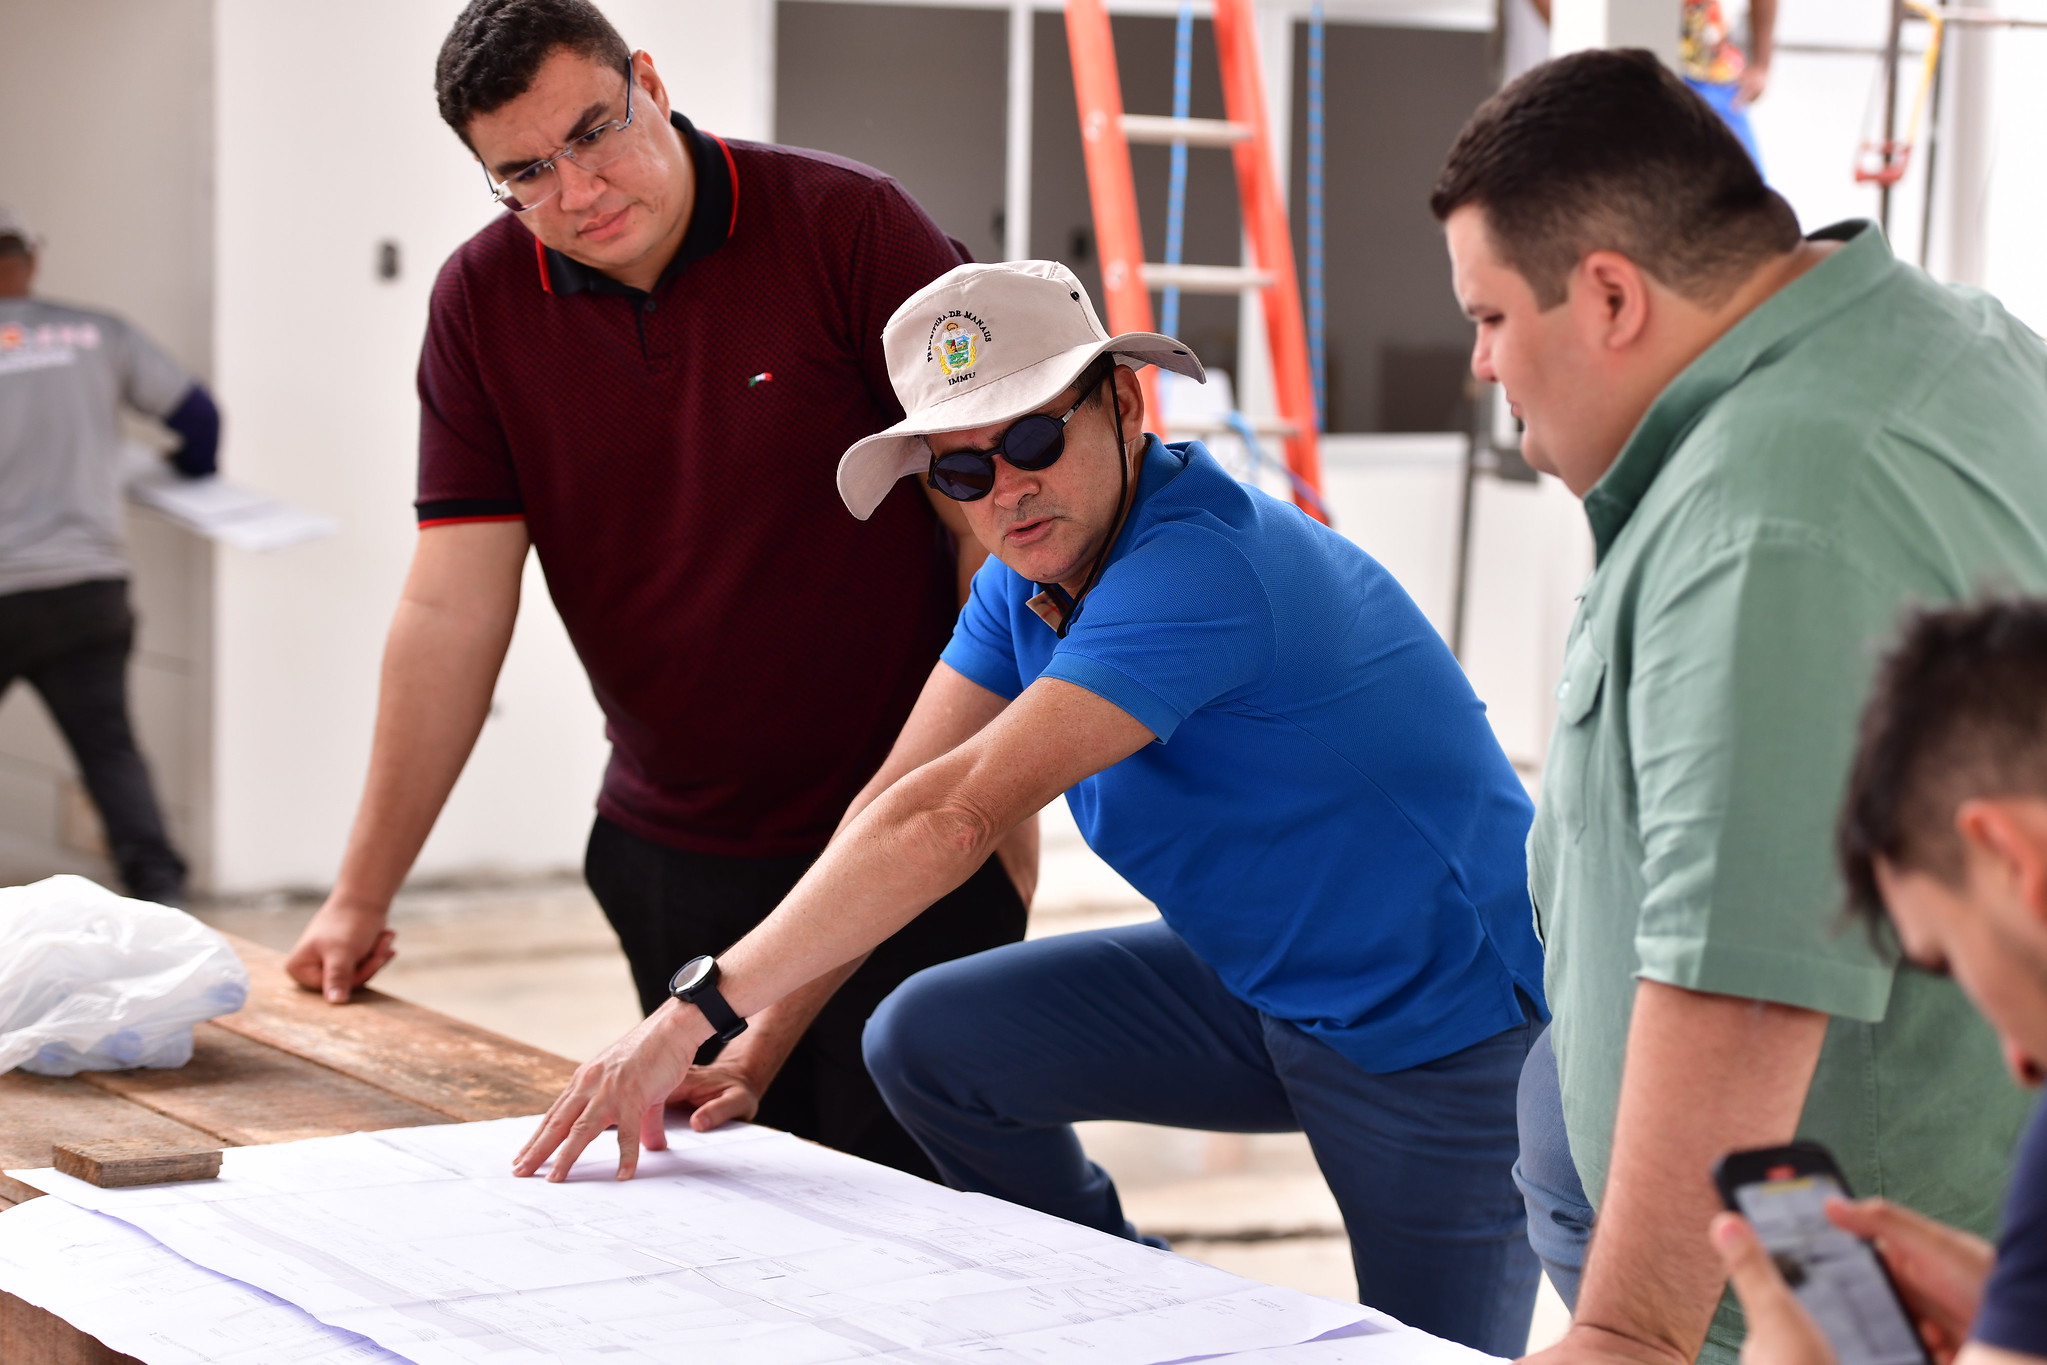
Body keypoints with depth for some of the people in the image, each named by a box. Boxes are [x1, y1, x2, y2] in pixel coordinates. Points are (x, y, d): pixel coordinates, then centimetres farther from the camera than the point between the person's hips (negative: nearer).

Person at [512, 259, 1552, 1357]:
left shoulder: (1199, 566, -31)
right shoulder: (1028, 575, 0)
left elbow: (953, 818, -36)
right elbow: (894, 806, -3)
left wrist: (700, 1008, -35)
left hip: (1441, 1032, -8)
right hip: (1260, 981, 8)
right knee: (926, 1042, -1)